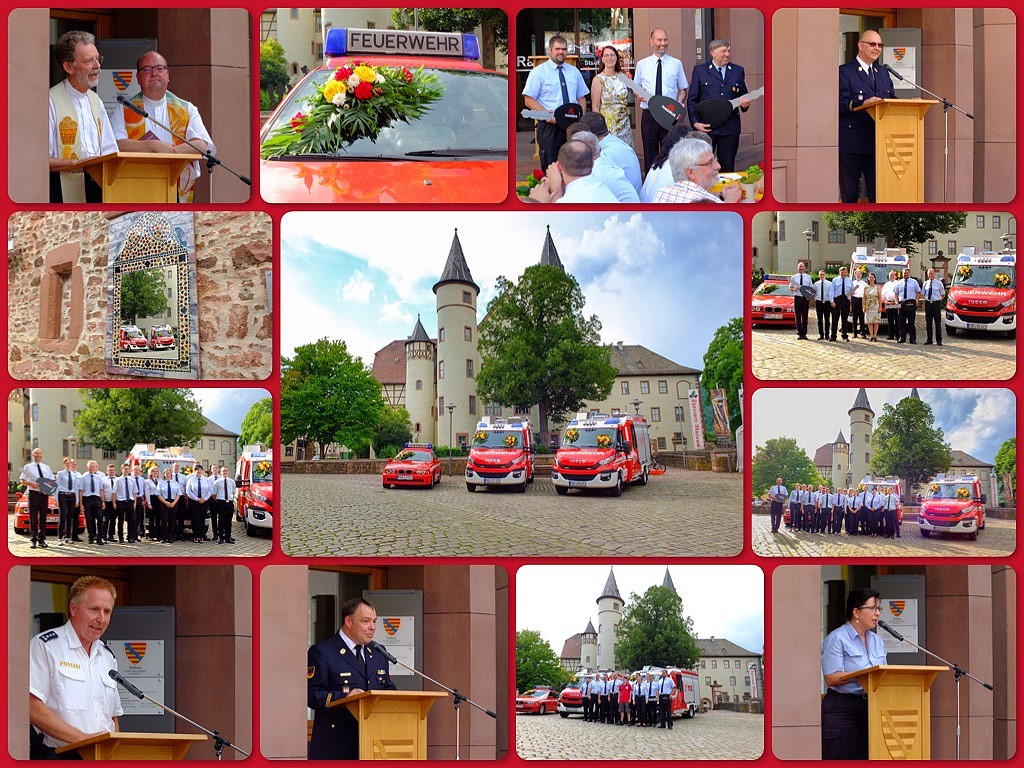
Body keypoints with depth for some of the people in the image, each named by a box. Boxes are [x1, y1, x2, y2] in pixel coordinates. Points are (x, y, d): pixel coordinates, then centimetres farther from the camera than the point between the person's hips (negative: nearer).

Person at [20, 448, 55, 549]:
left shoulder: (47, 467, 14)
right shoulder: (27, 467, 7)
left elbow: (52, 481, 15)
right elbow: (23, 480, 4)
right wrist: (31, 483, -15)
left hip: (44, 494, 3)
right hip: (33, 493, -3)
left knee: (43, 517, 3)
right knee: (33, 517, -4)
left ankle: (42, 540, 8)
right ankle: (34, 540, 0)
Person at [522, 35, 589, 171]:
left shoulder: (574, 72, 15)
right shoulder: (538, 72, 0)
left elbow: (581, 97, 20)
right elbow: (528, 100, -4)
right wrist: (546, 114, -20)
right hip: (549, 126, -4)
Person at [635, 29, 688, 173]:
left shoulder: (676, 64, 7)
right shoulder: (642, 64, 8)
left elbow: (683, 89, 10)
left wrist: (679, 103, -9)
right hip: (649, 114, 1)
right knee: (650, 154, 3)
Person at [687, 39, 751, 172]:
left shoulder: (738, 71, 12)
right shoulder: (700, 70, 5)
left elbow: (743, 95, 19)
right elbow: (692, 100, 4)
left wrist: (744, 104, -6)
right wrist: (695, 122, -8)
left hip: (730, 128, 2)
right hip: (705, 127, -2)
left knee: (728, 167, 4)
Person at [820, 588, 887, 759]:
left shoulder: (877, 641, 17)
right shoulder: (837, 639, -6)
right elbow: (831, 678, -15)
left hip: (870, 707, 7)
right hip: (841, 708, -7)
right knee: (841, 762, -7)